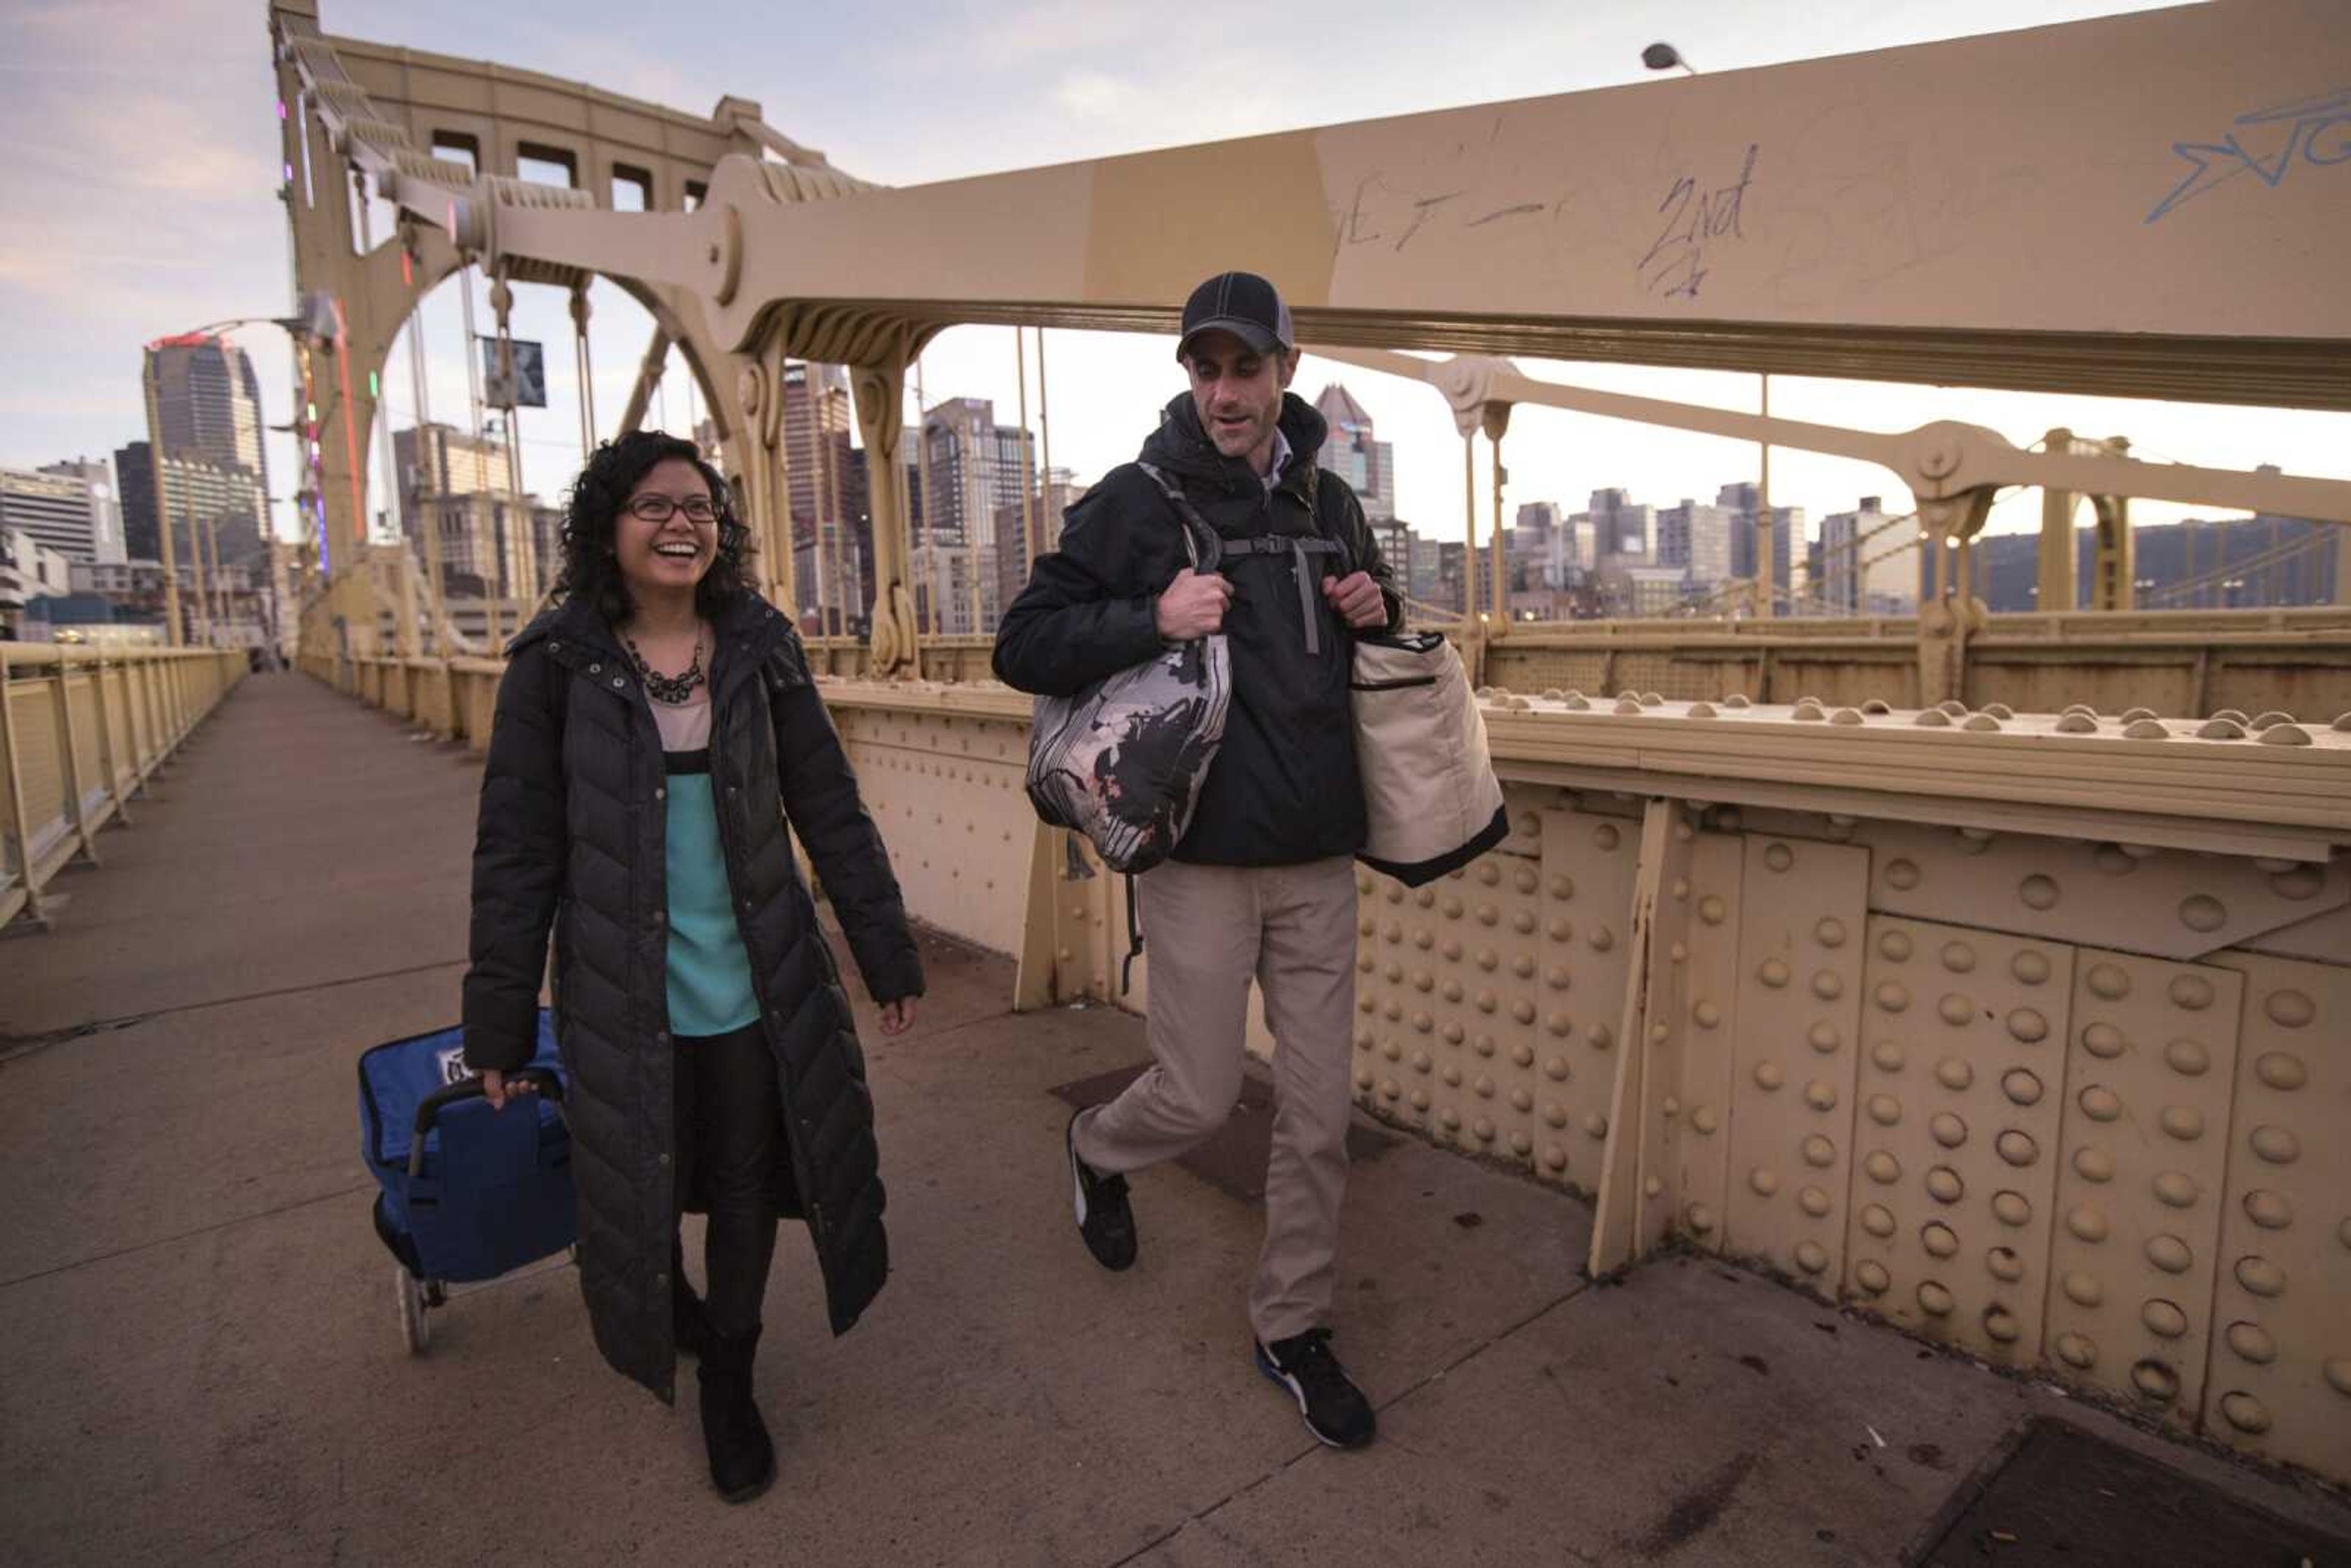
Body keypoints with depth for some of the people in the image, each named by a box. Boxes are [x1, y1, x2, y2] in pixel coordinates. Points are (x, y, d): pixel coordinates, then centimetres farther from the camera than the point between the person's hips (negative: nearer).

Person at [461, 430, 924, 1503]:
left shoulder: (759, 648, -2)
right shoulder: (557, 666, -6)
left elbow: (830, 812, 0)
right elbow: (516, 854, -4)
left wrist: (889, 953, 1)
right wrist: (499, 1022, -2)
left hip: (758, 990, 1)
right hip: (626, 1002, -1)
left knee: (749, 1192, 12)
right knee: (641, 1194, 18)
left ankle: (728, 1379, 37)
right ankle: (667, 1316, 51)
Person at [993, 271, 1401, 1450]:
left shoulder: (1329, 502, 11)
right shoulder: (1134, 502, -4)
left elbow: (1369, 635, 26)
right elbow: (1022, 647, -5)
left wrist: (1378, 613, 2)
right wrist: (1151, 620, -20)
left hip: (1319, 860, 5)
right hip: (1199, 857, -4)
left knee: (1319, 1110, 9)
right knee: (1200, 1096, 4)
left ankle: (1293, 1327, 31)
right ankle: (1098, 1148, 41)